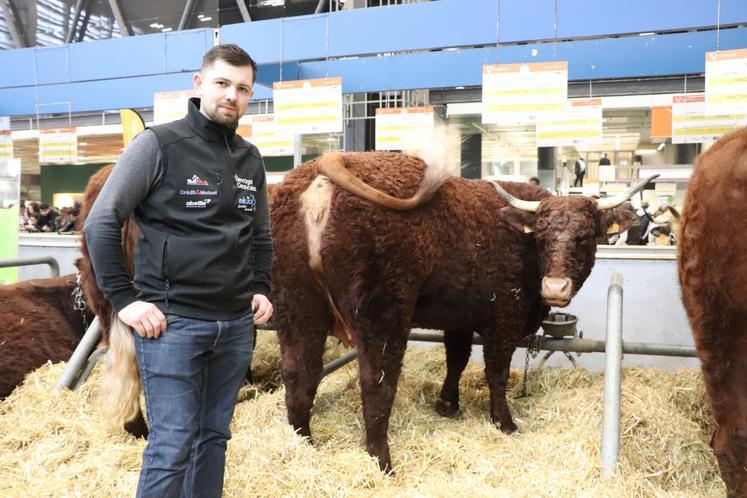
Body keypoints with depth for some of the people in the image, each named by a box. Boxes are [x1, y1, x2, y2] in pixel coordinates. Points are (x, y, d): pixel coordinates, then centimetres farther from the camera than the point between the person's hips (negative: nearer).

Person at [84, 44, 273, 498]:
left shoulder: (251, 159, 10)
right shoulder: (159, 144, -6)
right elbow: (101, 224, -7)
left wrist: (261, 290, 10)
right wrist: (124, 299, -10)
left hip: (237, 324, 5)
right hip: (173, 322, -5)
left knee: (215, 436, 15)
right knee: (172, 444, 0)